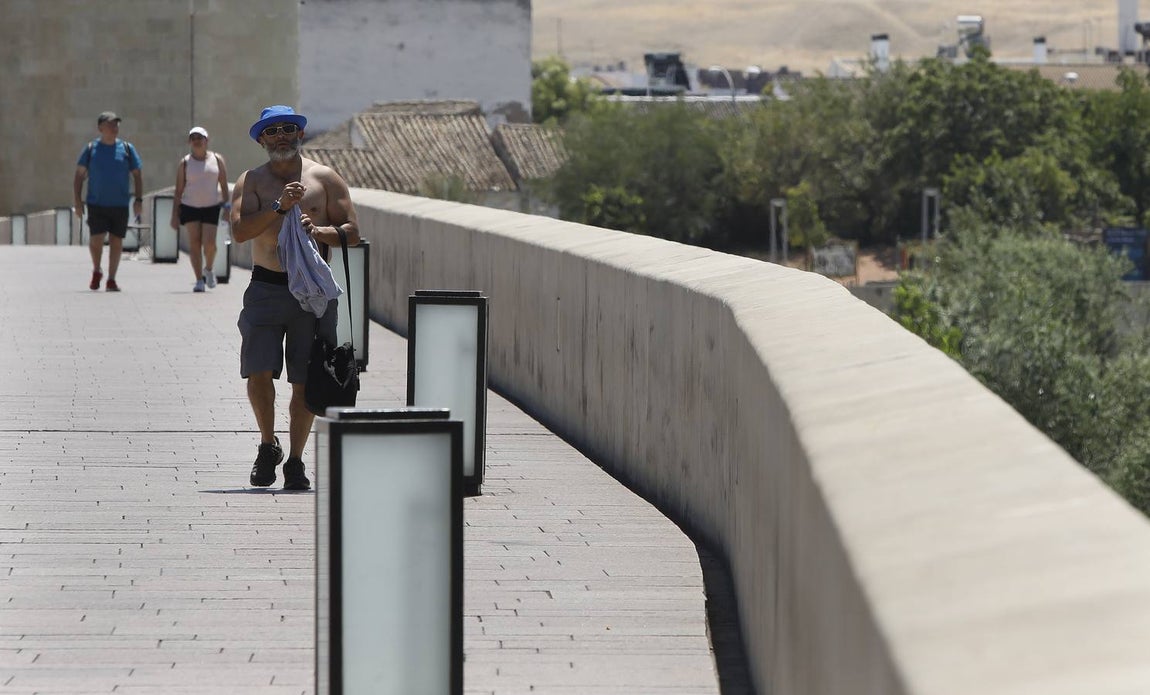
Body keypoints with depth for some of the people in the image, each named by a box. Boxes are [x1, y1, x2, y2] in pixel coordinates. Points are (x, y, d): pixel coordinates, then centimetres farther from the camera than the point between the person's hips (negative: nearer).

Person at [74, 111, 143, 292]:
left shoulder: (126, 148, 5)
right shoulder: (91, 149, 3)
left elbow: (137, 175, 8)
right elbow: (79, 175, 6)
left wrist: (139, 199, -3)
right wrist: (78, 201, -2)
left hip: (120, 204, 1)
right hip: (96, 203, -1)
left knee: (116, 241, 2)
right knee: (96, 239, -10)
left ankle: (111, 279, 11)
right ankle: (96, 271, 16)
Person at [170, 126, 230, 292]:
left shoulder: (217, 159, 5)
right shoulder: (184, 163, 4)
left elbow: (224, 185, 8)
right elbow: (179, 190, 4)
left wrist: (226, 205, 0)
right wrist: (175, 214, -1)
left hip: (212, 207, 0)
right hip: (190, 207, 1)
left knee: (209, 243, -11)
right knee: (194, 243, -5)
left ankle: (209, 269, 18)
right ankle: (199, 280, 1)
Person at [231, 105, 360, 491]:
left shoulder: (325, 179, 6)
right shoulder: (252, 180, 5)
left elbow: (352, 233, 4)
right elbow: (239, 230, -10)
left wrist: (318, 231, -14)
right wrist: (279, 206, -20)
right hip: (265, 288, 0)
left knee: (305, 382, 1)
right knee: (258, 372, -9)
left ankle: (295, 460, 11)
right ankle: (268, 445, 15)